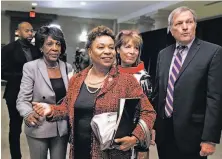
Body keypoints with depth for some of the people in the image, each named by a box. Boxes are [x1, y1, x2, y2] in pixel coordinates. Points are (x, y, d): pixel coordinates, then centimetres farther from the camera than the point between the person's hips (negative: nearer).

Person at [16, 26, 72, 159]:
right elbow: (22, 100, -13)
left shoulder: (67, 67, 1)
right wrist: (28, 114, -33)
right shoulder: (31, 67, -10)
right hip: (39, 128, -3)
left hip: (62, 128, 3)